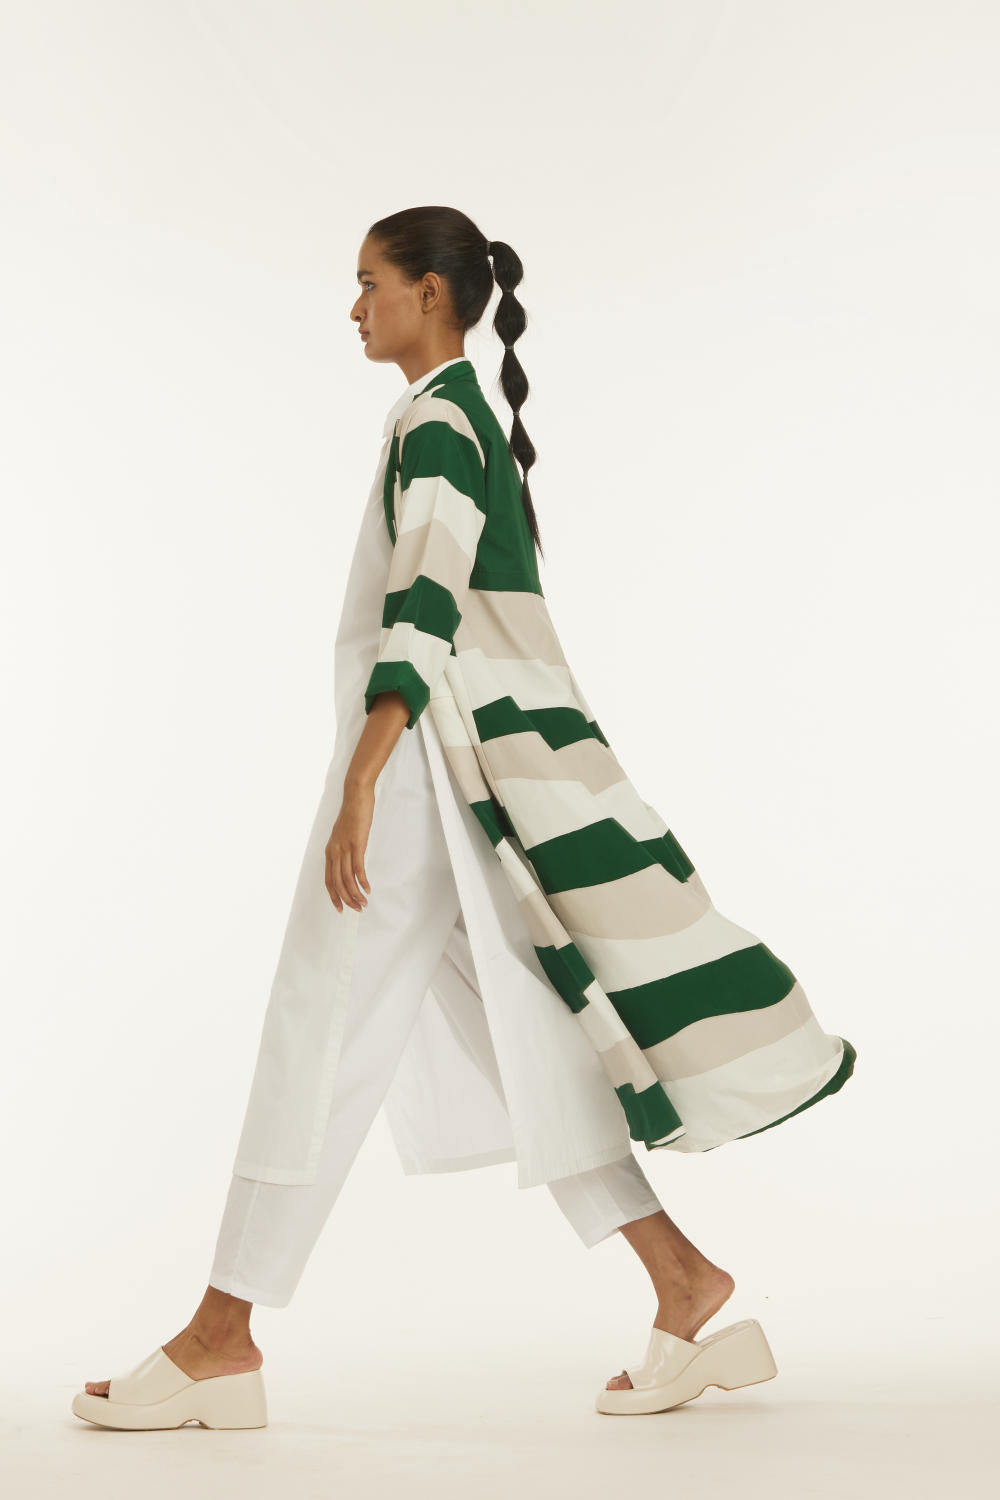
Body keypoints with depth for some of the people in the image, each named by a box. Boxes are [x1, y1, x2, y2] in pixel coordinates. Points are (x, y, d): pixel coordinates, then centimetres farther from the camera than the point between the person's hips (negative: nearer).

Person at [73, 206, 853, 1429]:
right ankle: (684, 1283, 11)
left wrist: (360, 786, -29)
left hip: (422, 758, -10)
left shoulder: (435, 424, -9)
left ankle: (221, 1340, 3)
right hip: (445, 767, 10)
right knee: (513, 1047, 9)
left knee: (320, 1036, -5)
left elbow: (423, 610, -22)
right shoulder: (468, 422, 20)